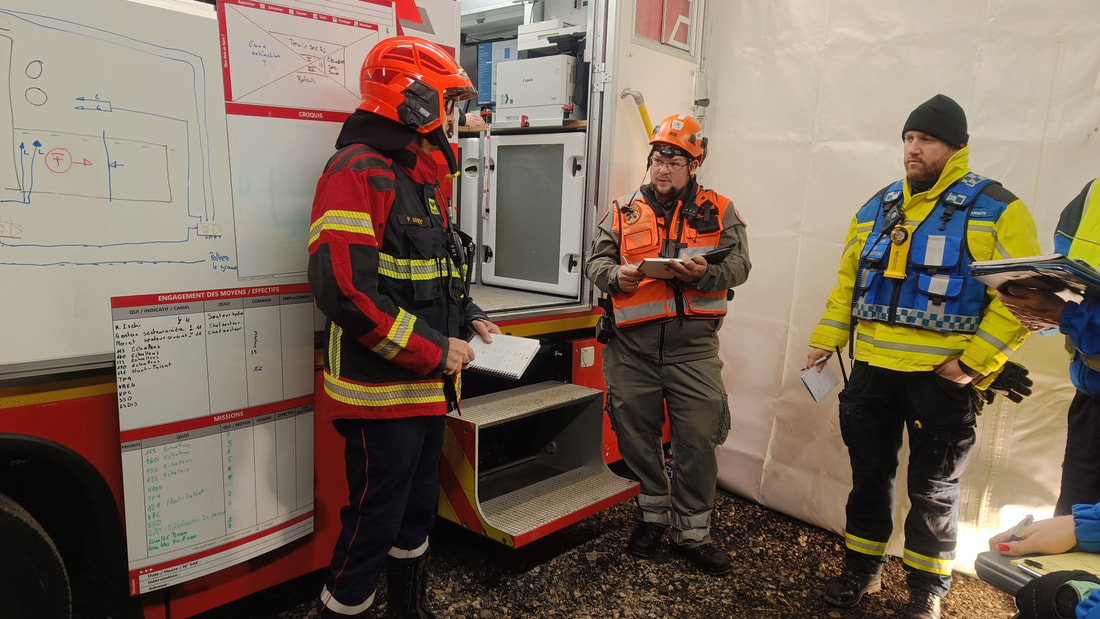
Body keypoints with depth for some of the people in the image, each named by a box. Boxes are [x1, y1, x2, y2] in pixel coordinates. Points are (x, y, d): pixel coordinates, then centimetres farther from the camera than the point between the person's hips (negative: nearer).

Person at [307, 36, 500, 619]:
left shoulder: (419, 177, 16)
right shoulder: (358, 172, -16)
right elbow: (344, 287, -26)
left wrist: (467, 319, 8)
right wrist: (432, 351, -21)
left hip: (426, 388, 10)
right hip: (381, 392, -10)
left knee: (418, 508, 22)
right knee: (374, 520, 1)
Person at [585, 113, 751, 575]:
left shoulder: (718, 212, 9)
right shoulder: (623, 212, 12)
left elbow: (739, 264, 2)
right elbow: (596, 262, 7)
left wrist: (705, 273, -18)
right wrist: (617, 277, -14)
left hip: (692, 346, -1)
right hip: (632, 346, 2)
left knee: (697, 441, 1)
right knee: (636, 434, 11)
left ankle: (692, 532, 19)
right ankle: (653, 515, 34)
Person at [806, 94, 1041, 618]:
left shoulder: (997, 209, -5)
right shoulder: (877, 208, 11)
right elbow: (848, 282, 15)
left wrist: (973, 363, -17)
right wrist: (825, 341, 7)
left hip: (941, 376, -4)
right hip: (872, 368, 4)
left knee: (933, 486, 9)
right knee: (869, 472, 14)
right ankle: (862, 569, 32)